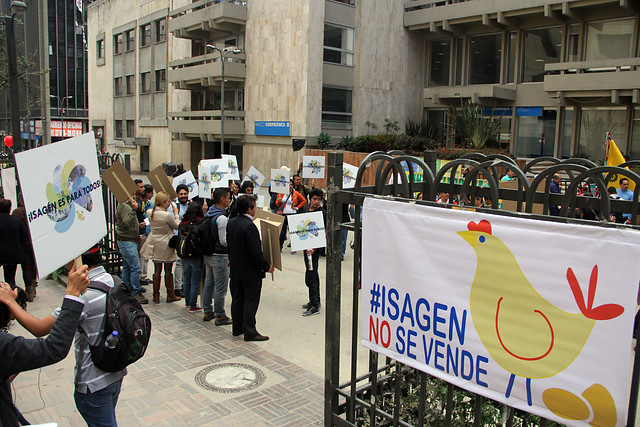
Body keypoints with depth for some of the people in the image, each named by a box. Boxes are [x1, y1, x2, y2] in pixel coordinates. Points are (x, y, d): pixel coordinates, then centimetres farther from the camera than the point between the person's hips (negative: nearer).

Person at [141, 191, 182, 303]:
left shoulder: (150, 212, -4)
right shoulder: (167, 215, -22)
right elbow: (177, 226, -8)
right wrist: (176, 214, 4)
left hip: (155, 245, 5)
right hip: (166, 246, -5)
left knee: (157, 271, 12)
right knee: (168, 271, 7)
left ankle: (156, 296, 16)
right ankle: (170, 295, 18)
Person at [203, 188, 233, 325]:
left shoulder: (208, 213, 7)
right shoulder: (221, 218, -21)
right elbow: (224, 241, -21)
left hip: (208, 255, 9)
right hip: (219, 256, -9)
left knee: (208, 284, 16)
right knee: (220, 287, 0)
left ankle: (208, 312, 27)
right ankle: (220, 316, 9)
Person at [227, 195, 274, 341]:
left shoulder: (231, 222, 2)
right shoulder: (249, 226, -24)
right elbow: (255, 252, -25)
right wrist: (266, 267, -14)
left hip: (235, 269, 8)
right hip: (250, 272, -8)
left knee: (237, 299, 17)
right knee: (251, 301, 2)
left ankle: (237, 328, 28)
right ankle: (250, 332, 8)